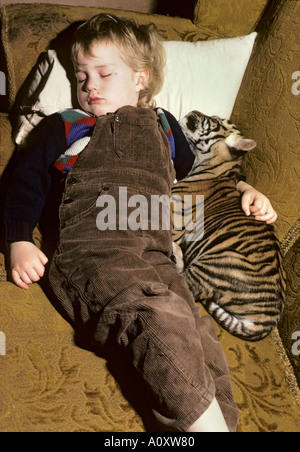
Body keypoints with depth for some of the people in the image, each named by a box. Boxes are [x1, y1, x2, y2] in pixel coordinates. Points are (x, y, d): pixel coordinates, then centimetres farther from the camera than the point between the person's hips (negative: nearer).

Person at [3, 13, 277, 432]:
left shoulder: (162, 126, 33)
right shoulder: (62, 127, 26)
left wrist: (244, 190, 26)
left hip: (157, 260, 3)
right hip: (91, 252, -3)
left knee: (203, 346, -25)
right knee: (162, 322, -34)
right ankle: (206, 421, -36)